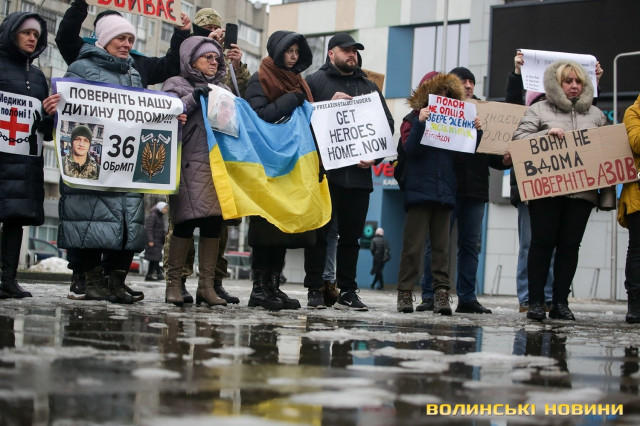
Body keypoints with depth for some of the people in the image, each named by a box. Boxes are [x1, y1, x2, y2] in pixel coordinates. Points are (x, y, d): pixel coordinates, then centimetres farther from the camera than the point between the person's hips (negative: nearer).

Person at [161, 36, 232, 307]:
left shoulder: (223, 89, 26)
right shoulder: (176, 84, 11)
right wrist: (195, 97, -11)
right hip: (190, 164, -5)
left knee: (214, 222, 0)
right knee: (187, 220, -12)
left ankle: (207, 285, 3)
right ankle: (174, 282, -5)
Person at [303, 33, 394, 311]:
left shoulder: (369, 87, 19)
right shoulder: (315, 82, 6)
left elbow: (387, 123, 15)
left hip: (359, 173, 4)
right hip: (324, 171, -4)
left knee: (351, 234, 7)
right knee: (319, 232, -1)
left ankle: (347, 291, 12)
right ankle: (314, 289, 5)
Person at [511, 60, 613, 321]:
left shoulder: (595, 114, 17)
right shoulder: (539, 110, 8)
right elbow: (519, 138, -1)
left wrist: (608, 195, 8)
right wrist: (545, 134, -18)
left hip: (582, 192, 3)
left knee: (570, 245, 1)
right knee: (542, 243, -3)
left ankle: (560, 302, 7)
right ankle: (536, 302, 3)